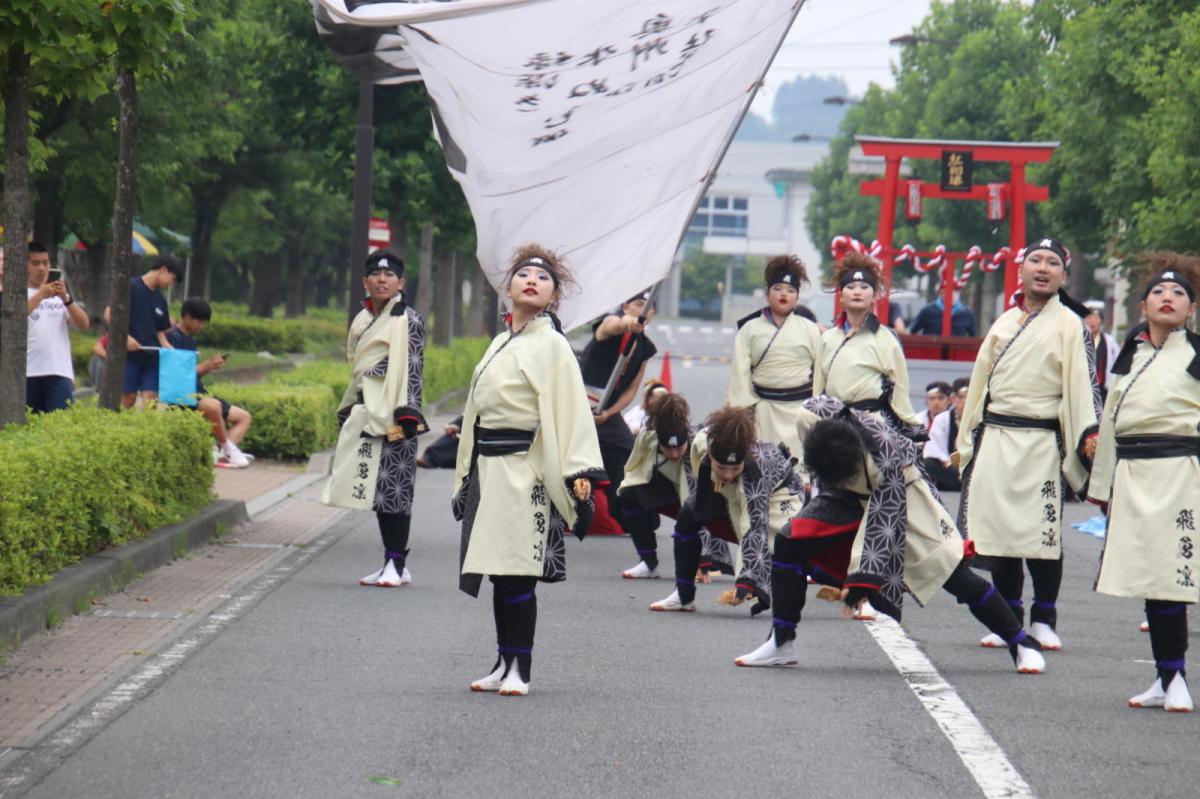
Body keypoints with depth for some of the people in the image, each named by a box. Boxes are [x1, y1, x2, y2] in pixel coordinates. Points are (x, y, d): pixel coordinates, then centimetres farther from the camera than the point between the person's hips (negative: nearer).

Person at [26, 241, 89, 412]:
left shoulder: (60, 295, 17)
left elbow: (84, 325, 5)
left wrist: (66, 299, -11)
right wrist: (40, 295, -24)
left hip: (60, 372, 2)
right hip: (28, 372, -2)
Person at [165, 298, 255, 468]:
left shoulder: (190, 340, 20)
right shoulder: (174, 338, -9)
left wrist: (209, 366, 2)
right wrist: (204, 366, -11)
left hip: (198, 393, 11)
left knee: (244, 417, 7)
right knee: (212, 406, -42)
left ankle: (222, 453, -18)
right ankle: (228, 449, -23)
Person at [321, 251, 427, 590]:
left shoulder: (408, 320, -5)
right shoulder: (362, 320, 17)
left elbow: (412, 370, -11)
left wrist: (406, 415, -17)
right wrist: (347, 411, 22)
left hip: (391, 414, -8)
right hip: (366, 413, 8)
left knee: (392, 486, -8)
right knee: (378, 487, 8)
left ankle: (397, 564, -4)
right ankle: (391, 563, 12)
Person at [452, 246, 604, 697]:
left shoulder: (551, 346, -4)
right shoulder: (501, 344, 17)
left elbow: (571, 411, -10)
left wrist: (580, 473, -18)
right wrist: (467, 475, 20)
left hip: (525, 470, -7)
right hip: (489, 468, 7)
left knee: (517, 574, -7)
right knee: (499, 574, 10)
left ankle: (519, 669, -1)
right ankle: (504, 664, 18)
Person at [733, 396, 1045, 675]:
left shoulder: (887, 456, -39)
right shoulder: (810, 417, -30)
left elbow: (886, 522, -33)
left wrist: (865, 579, -33)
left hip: (897, 496, -4)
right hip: (851, 497, 5)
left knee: (950, 570, -10)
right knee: (788, 542, -12)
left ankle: (1021, 644, 1)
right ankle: (780, 644, -4)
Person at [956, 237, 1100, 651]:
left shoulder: (1069, 324, 1)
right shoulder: (1004, 322, 17)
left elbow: (1081, 380, -8)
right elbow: (980, 382, 19)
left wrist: (1088, 433, -20)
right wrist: (967, 438, 16)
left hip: (1041, 443, -5)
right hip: (994, 439, 5)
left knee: (1043, 533, -4)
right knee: (998, 531, 3)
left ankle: (1044, 621, 5)